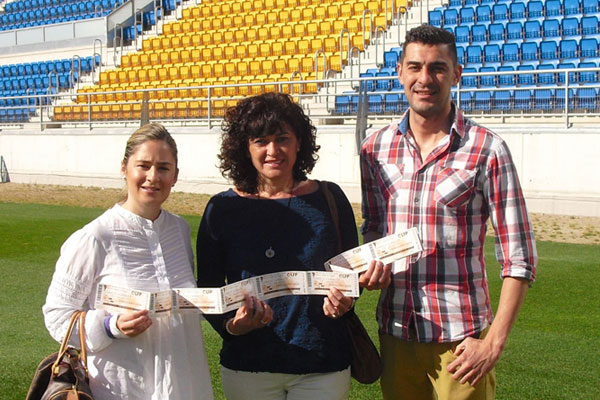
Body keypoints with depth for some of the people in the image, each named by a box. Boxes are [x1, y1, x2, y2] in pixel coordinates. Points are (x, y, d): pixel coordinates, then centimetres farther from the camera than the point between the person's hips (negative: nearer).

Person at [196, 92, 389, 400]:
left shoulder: (329, 199, 0)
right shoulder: (222, 209, -2)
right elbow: (208, 291, 1)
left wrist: (344, 299, -13)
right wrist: (230, 325, -19)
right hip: (247, 368, 0)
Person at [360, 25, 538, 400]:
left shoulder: (487, 149, -9)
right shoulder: (375, 147, 3)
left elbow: (520, 257, -7)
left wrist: (494, 342, -11)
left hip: (462, 340, -4)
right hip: (395, 331, 4)